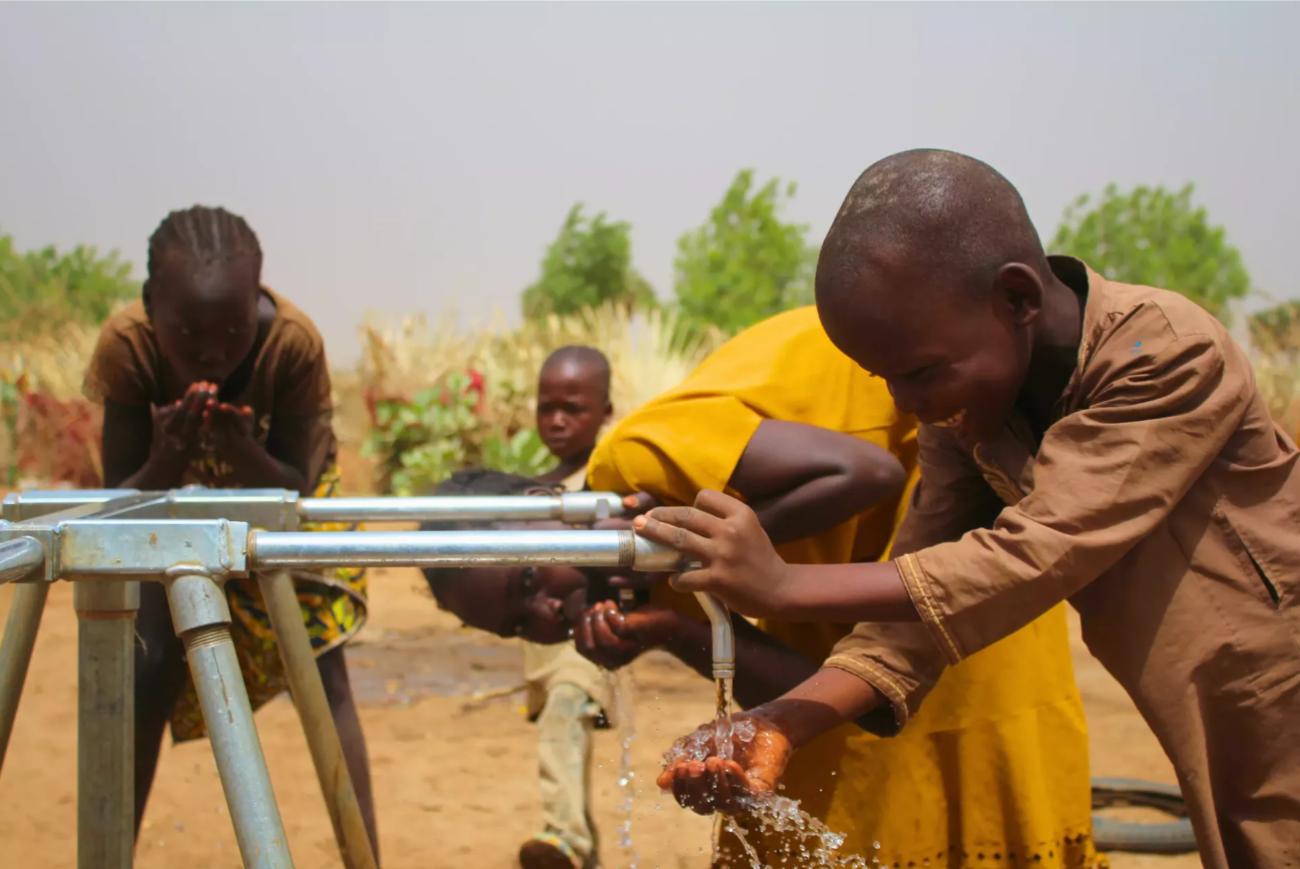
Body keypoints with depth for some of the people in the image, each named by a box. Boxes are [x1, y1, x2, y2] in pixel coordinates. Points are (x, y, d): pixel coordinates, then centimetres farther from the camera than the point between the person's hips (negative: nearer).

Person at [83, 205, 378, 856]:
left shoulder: (293, 340, -34)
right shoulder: (127, 343, -32)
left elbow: (296, 488, -25)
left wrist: (242, 452, -45)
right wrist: (166, 460, -45)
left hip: (279, 488, -1)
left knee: (323, 674, -12)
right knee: (148, 672, -11)